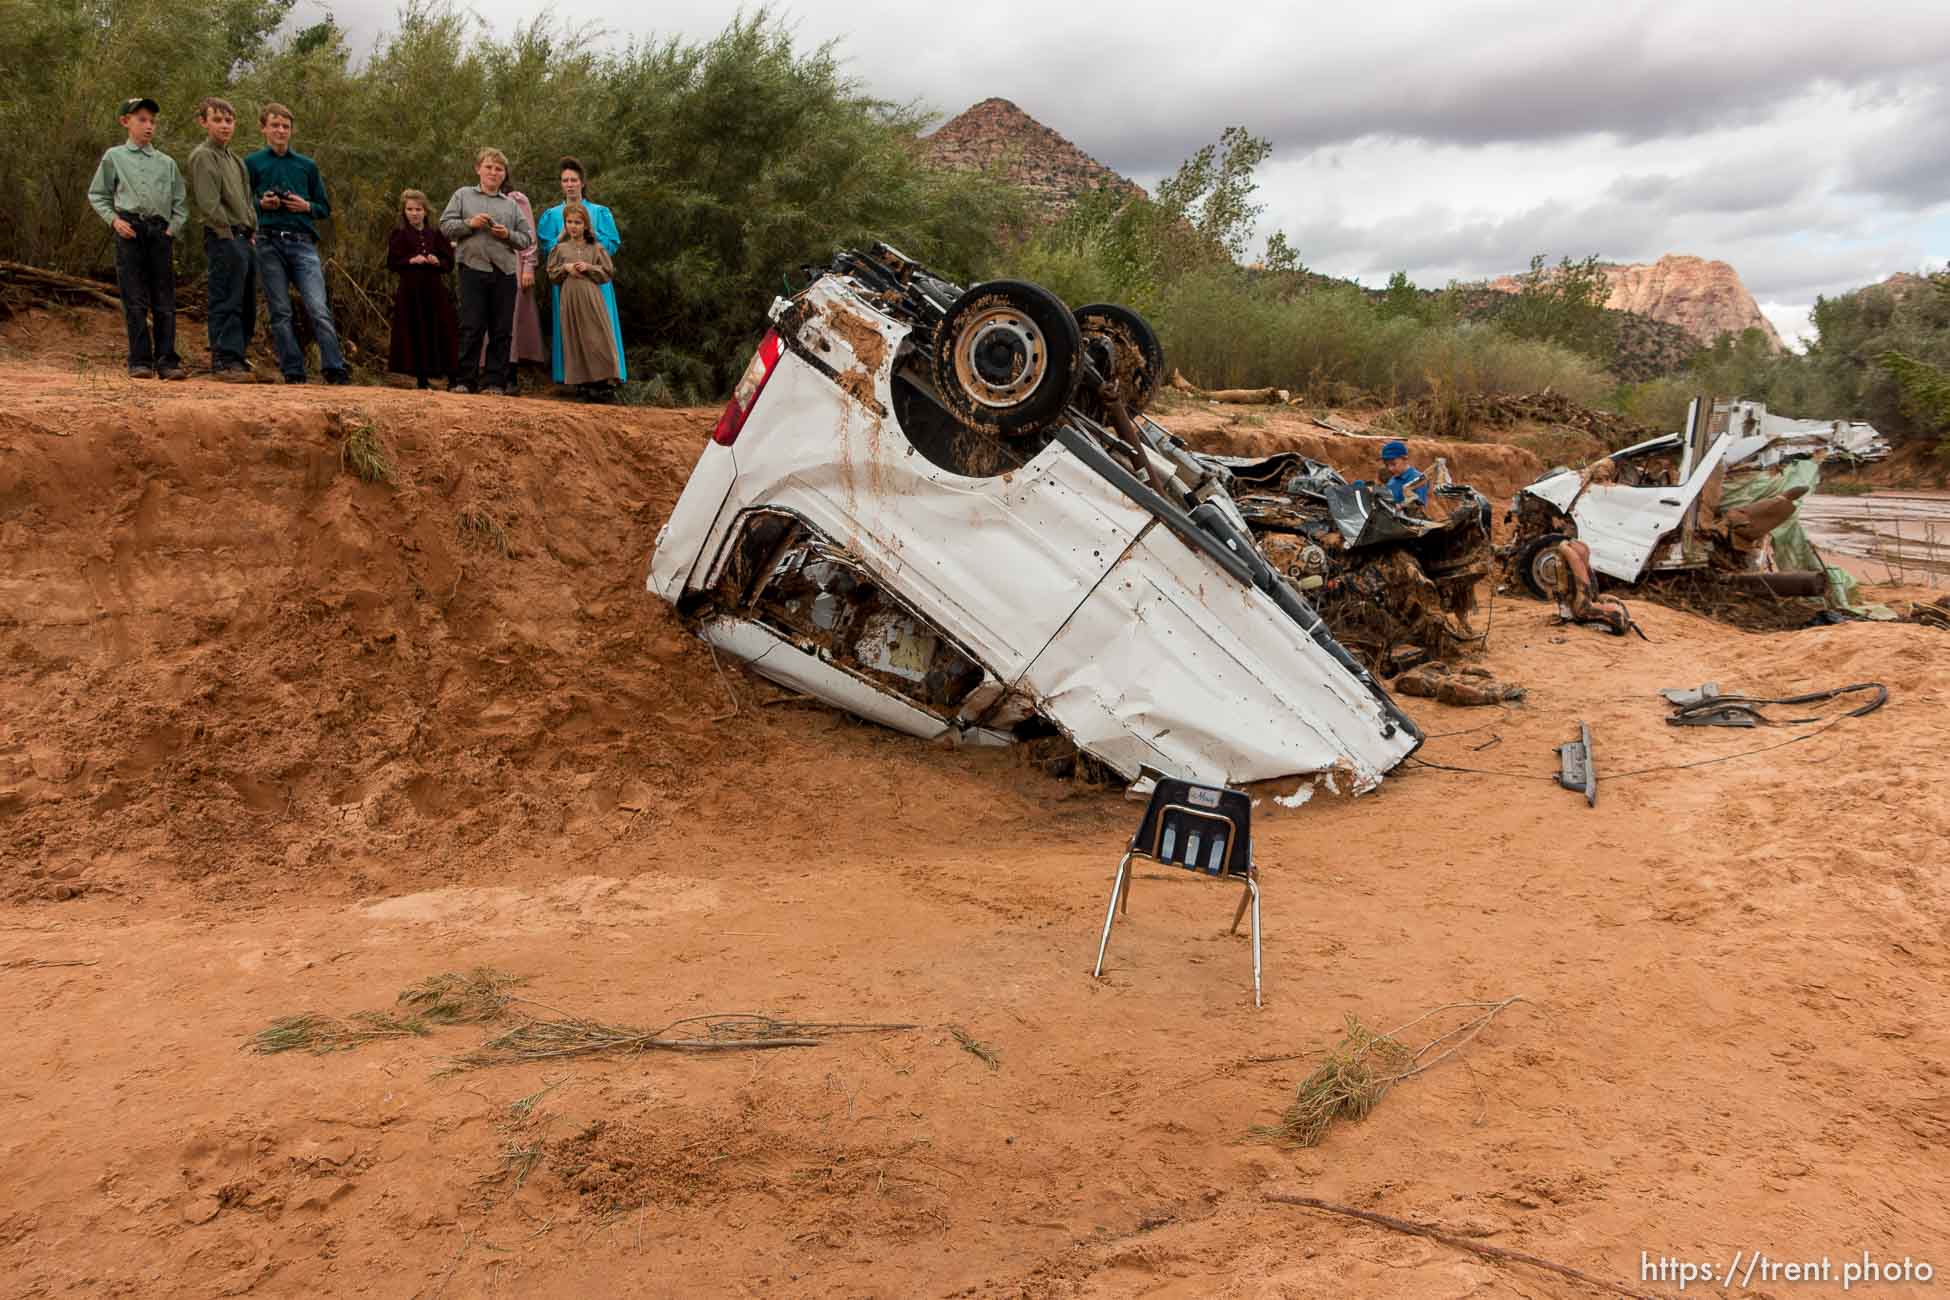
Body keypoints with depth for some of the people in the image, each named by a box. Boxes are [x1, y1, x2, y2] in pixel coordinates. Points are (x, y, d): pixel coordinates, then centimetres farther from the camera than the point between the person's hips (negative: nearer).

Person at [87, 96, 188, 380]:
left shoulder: (167, 162, 14)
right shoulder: (114, 157, 10)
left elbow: (181, 202, 14)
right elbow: (97, 195, 11)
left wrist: (173, 228, 0)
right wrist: (114, 219, -4)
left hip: (160, 231, 2)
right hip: (129, 229, -2)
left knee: (164, 301, -1)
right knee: (134, 300, -3)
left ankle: (166, 360, 2)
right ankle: (140, 361, -1)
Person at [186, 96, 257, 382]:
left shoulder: (235, 159, 22)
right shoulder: (203, 156, -5)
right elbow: (209, 203, -14)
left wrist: (252, 232, 14)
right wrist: (228, 234, -16)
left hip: (244, 239, 9)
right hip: (224, 239, -9)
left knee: (247, 303, 10)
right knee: (226, 302, -9)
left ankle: (235, 356, 17)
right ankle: (226, 361, -8)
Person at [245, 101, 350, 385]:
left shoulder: (307, 166, 16)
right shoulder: (252, 164, 11)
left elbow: (325, 208, 19)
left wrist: (306, 206, -1)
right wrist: (261, 205, -6)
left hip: (303, 243, 0)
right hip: (269, 244, 0)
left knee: (318, 308, -13)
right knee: (280, 313, -1)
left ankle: (335, 370, -16)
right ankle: (293, 372, 2)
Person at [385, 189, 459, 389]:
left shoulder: (436, 234, 11)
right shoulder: (399, 235, 6)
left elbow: (449, 262, 10)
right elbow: (392, 262, 1)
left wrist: (437, 262, -10)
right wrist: (411, 261, -14)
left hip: (435, 290, 2)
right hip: (410, 290, -2)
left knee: (441, 331, 0)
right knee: (416, 333, -2)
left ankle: (451, 377, 4)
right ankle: (422, 377, 5)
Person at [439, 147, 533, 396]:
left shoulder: (511, 204, 17)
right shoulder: (463, 195, 12)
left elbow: (526, 239, 15)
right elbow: (445, 225, 6)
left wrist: (508, 234, -4)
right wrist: (470, 223, -9)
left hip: (505, 273, 3)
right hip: (473, 269, -3)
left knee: (502, 330, 2)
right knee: (471, 327, -5)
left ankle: (496, 382, 7)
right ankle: (466, 381, 0)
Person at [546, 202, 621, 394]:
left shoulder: (595, 248, 8)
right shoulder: (561, 248, 12)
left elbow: (608, 271, 5)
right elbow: (551, 273, 12)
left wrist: (589, 267, -8)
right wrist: (566, 268, -5)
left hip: (590, 297, -1)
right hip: (569, 298, 1)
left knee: (595, 337, -7)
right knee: (575, 338, -1)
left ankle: (598, 379, -6)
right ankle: (581, 380, 2)